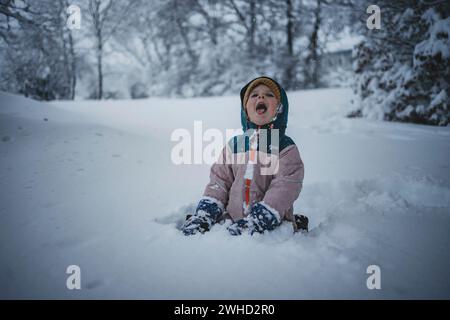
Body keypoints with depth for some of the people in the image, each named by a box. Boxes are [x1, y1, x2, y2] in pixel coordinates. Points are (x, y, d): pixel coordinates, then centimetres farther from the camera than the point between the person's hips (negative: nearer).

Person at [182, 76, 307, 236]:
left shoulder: (286, 149, 1)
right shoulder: (234, 144, 13)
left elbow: (283, 189, -10)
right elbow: (219, 181, 13)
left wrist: (257, 221, -21)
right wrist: (204, 214, -1)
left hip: (272, 226, -3)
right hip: (232, 222, 3)